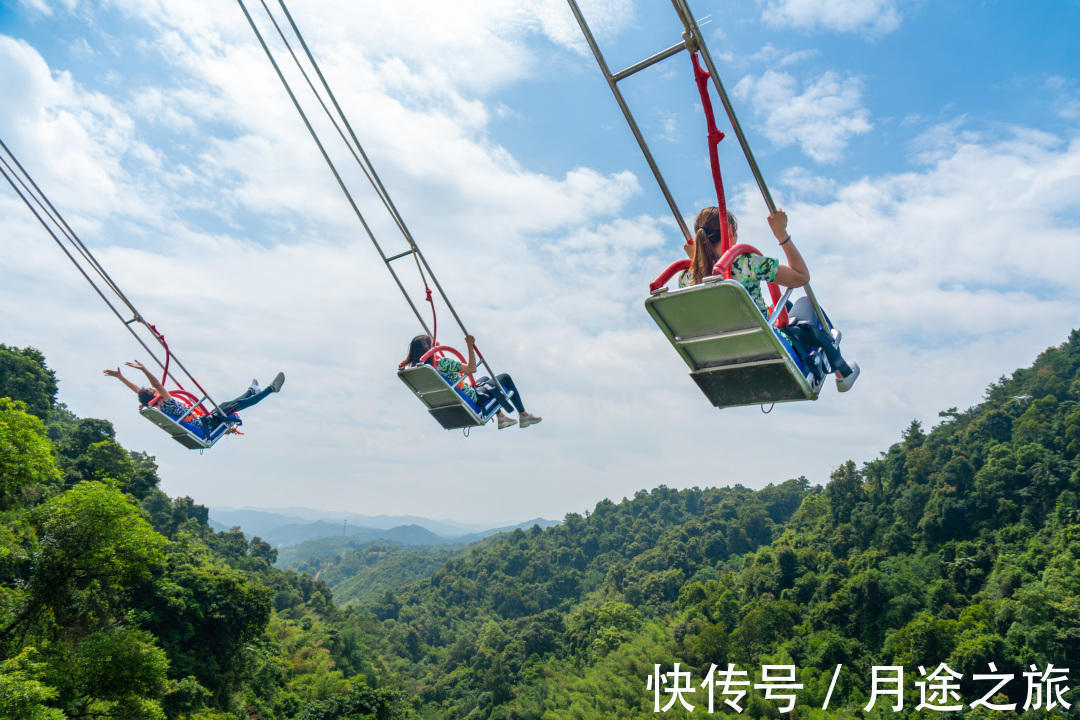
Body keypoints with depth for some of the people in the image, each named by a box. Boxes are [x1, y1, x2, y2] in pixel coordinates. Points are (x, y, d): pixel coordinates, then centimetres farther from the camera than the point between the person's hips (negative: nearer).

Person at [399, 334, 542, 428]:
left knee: (486, 379, 35)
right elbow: (472, 368, -31)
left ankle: (501, 417, 37)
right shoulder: (443, 363, -32)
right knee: (505, 378, 11)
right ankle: (523, 416, 21)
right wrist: (470, 346, -28)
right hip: (475, 400, -9)